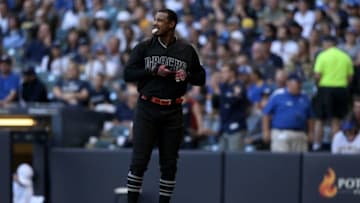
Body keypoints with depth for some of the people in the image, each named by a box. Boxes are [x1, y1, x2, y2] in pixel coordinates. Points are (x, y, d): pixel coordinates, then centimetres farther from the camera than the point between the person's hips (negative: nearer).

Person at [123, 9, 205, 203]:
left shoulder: (187, 50, 8)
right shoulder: (144, 47, 4)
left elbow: (200, 78, 13)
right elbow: (128, 74, -1)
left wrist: (187, 75, -8)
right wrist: (154, 72, -13)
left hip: (172, 113, 2)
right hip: (147, 110, -2)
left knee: (169, 164, 4)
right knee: (139, 161, -6)